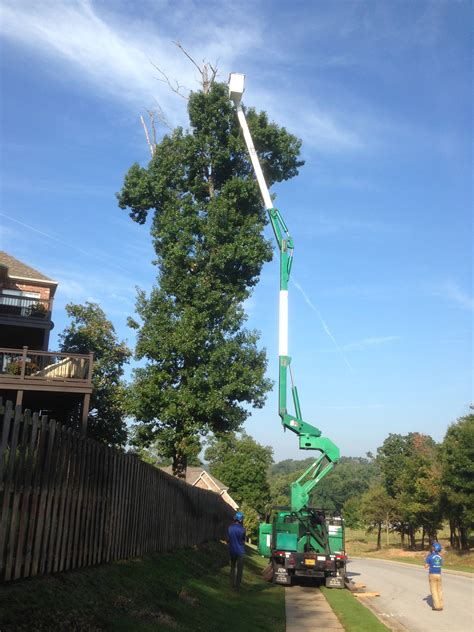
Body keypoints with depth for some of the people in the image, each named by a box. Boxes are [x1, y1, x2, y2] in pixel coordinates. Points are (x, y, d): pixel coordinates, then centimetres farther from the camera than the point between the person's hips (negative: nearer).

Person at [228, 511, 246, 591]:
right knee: (239, 569, 7)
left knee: (233, 568, 20)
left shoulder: (230, 527, -6)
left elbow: (228, 539, 3)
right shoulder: (242, 529, -17)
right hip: (240, 551, -4)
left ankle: (232, 584, 25)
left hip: (232, 551, 4)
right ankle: (237, 586, 9)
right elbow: (243, 541, -5)